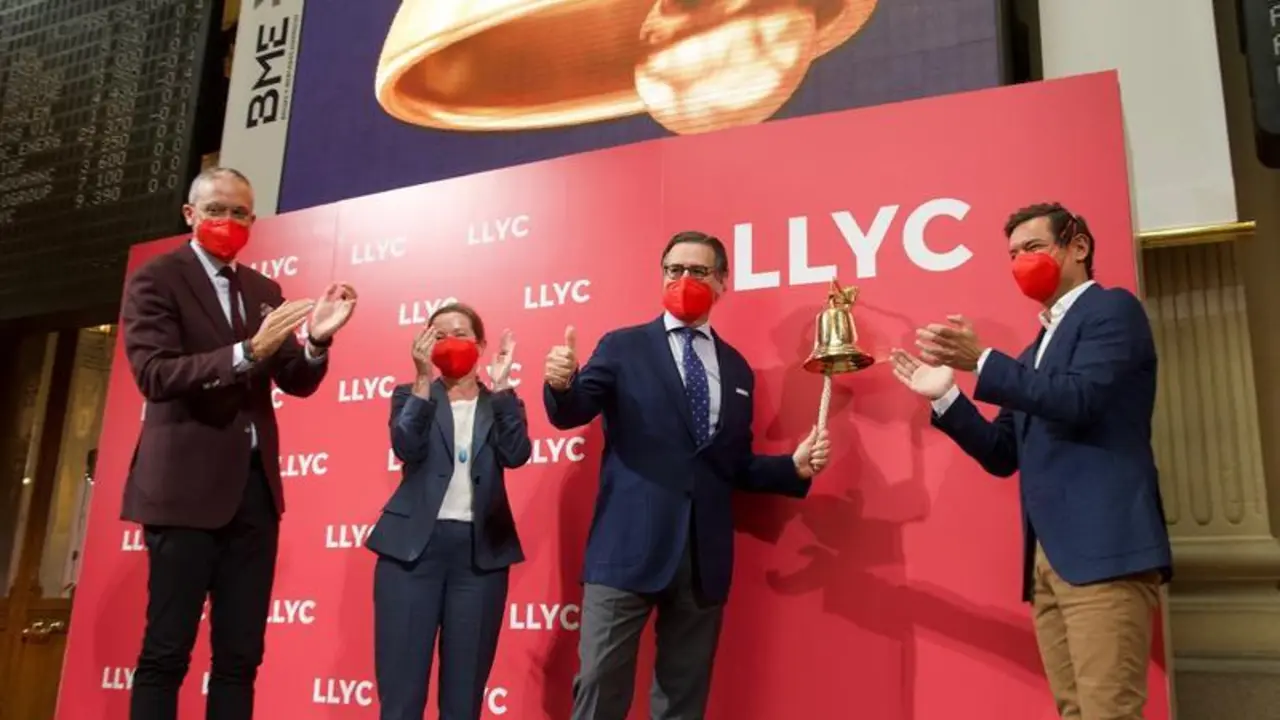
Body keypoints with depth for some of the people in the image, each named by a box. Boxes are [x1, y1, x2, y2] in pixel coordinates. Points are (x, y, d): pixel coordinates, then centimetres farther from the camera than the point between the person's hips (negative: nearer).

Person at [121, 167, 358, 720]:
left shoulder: (264, 290, 15)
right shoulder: (155, 280, -2)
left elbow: (297, 383, 12)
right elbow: (154, 375, -16)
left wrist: (317, 340, -9)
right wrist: (249, 352, -27)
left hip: (255, 485, 6)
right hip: (187, 486, -6)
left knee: (241, 655, 9)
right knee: (166, 651, -1)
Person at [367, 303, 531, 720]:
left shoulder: (498, 404, 12)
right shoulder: (412, 396, 11)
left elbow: (516, 455, -8)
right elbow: (406, 448, -9)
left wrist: (501, 386, -8)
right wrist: (424, 380, -14)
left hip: (480, 552, 1)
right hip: (414, 546, 0)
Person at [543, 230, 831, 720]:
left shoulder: (736, 368, 14)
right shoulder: (623, 347, 5)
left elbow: (735, 466, 16)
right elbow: (571, 414, -6)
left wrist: (795, 467, 0)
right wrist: (562, 383, -28)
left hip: (704, 556, 4)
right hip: (629, 547, -3)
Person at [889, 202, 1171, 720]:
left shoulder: (1113, 309, 1)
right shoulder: (1035, 351, 24)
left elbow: (1080, 401, -15)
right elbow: (1003, 456, 20)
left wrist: (981, 362, -16)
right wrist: (945, 395, 9)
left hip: (1103, 548, -8)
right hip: (1047, 556, 8)